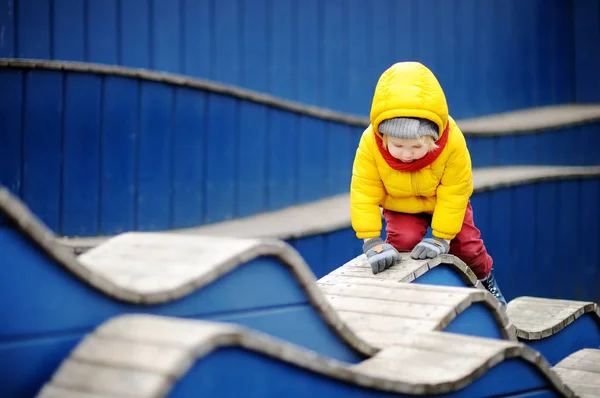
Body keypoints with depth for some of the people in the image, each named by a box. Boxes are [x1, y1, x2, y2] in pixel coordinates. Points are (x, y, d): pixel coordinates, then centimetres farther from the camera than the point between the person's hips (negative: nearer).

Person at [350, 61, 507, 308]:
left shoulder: (453, 142, -37)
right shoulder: (370, 144, -36)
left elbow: (454, 193, -27)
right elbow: (363, 194, -28)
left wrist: (441, 237, -25)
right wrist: (371, 241, -31)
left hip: (444, 202, 0)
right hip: (399, 206, 0)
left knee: (466, 243, -1)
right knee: (404, 240, -24)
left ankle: (485, 280, 31)